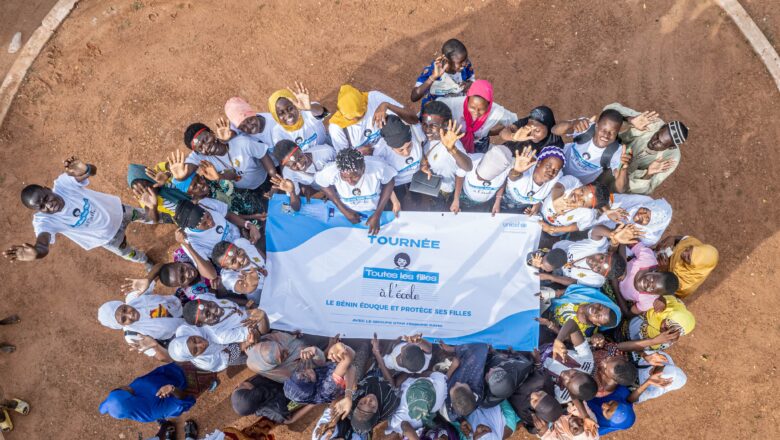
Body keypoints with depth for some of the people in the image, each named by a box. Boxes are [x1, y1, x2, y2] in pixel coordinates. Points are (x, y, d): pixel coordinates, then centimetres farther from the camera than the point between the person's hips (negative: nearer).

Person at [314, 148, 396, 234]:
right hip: (348, 211, 0)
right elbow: (324, 185, -11)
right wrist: (344, 210, -15)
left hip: (374, 211, 0)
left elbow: (389, 183, -15)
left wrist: (377, 215, -16)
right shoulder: (330, 171, -34)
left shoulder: (378, 167, -36)